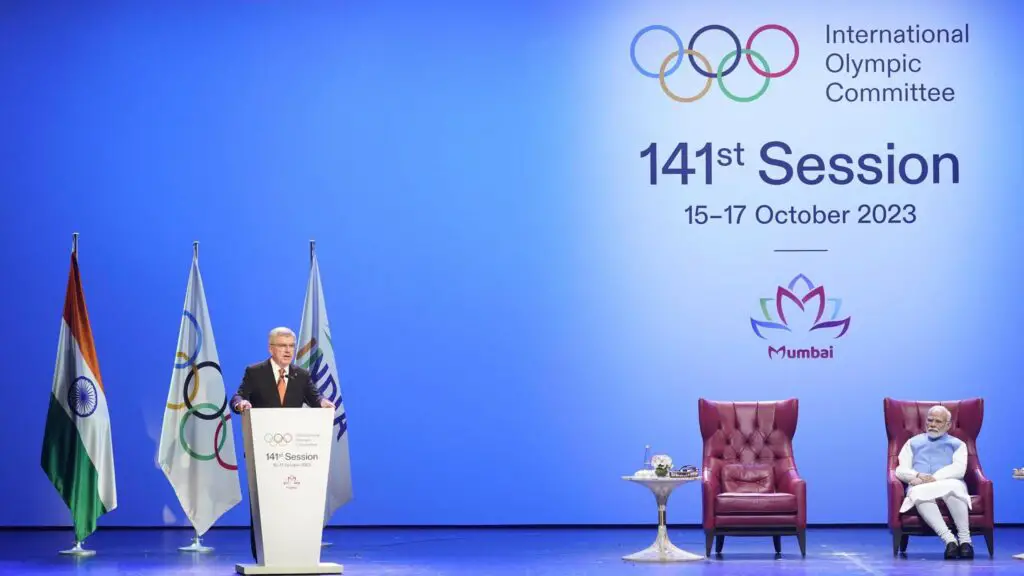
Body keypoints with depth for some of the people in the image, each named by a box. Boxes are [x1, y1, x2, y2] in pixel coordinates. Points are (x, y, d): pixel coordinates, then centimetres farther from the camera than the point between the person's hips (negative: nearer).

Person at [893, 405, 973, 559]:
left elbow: (959, 469, 3)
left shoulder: (957, 444, 23)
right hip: (921, 486, 1)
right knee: (919, 492, -39)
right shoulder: (913, 442, 29)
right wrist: (918, 476, -8)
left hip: (948, 484, -1)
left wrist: (933, 478, -12)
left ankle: (965, 539, -37)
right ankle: (949, 540, -45)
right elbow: (901, 470, 15)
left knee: (954, 487, -40)